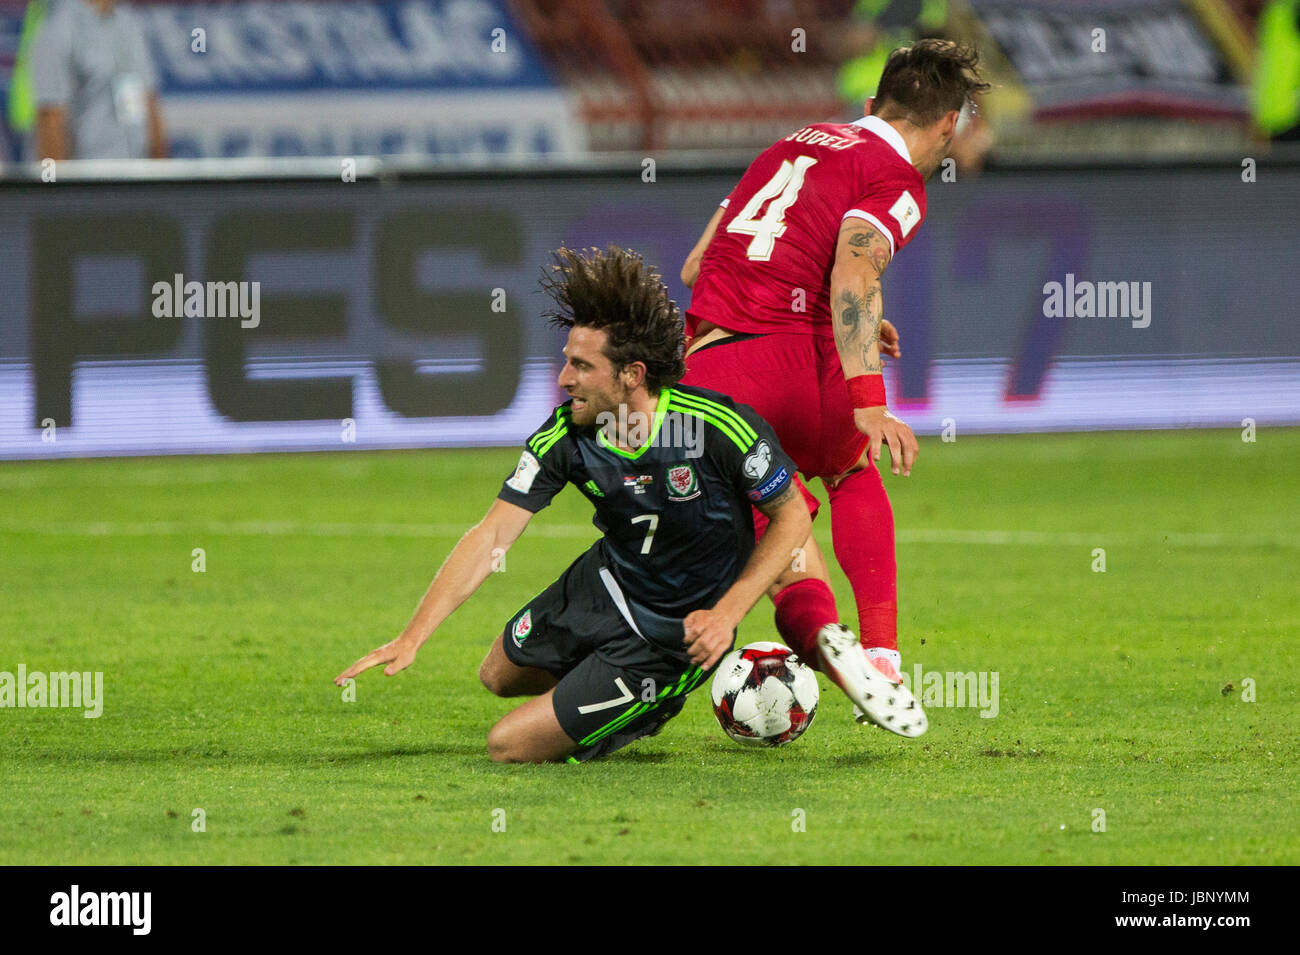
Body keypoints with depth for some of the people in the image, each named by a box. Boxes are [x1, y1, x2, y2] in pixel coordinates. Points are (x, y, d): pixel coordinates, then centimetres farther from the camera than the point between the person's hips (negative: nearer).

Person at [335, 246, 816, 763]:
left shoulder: (719, 427, -32)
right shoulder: (565, 435, -20)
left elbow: (791, 515, -16)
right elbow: (491, 536, -22)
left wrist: (727, 613, -26)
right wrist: (411, 638, -31)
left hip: (670, 636, -6)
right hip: (604, 583, 6)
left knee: (510, 746, -6)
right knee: (499, 675, 26)